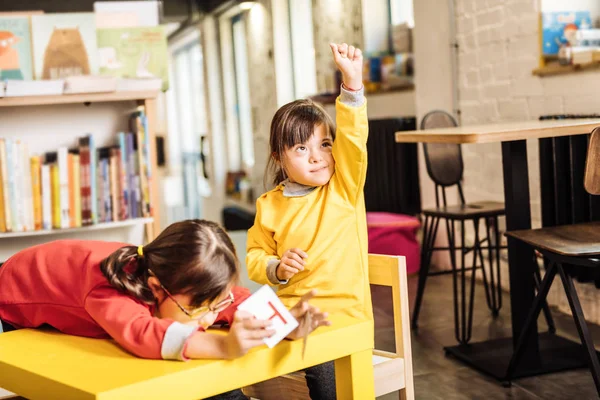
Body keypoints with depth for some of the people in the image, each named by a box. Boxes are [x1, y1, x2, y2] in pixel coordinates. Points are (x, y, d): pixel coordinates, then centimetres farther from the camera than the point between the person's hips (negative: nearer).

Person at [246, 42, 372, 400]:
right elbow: (256, 256, 13)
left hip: (346, 316, -2)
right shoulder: (270, 206, 4)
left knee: (324, 370, -25)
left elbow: (353, 138, -15)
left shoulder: (345, 189, 0)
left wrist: (352, 83, -27)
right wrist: (276, 269, -10)